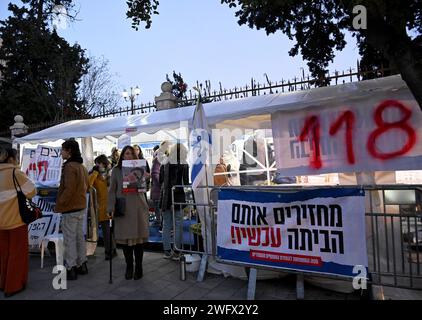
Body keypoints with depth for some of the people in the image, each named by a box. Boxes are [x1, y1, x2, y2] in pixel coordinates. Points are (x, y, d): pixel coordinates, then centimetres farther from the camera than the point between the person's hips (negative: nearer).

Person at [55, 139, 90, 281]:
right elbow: (87, 187, 17)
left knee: (69, 239, 0)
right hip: (81, 207, 9)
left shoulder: (69, 166, -18)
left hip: (70, 208, -9)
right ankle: (81, 265, 26)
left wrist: (59, 204, -14)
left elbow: (68, 189, -23)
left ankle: (70, 269, 8)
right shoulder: (82, 167, 11)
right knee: (79, 236, 16)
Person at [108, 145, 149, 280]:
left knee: (139, 237, 4)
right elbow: (112, 190, 2)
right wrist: (112, 208, -7)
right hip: (123, 208, -1)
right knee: (125, 238, 4)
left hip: (138, 207, 1)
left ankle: (138, 267, 17)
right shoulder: (116, 170, 5)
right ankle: (129, 267, 20)